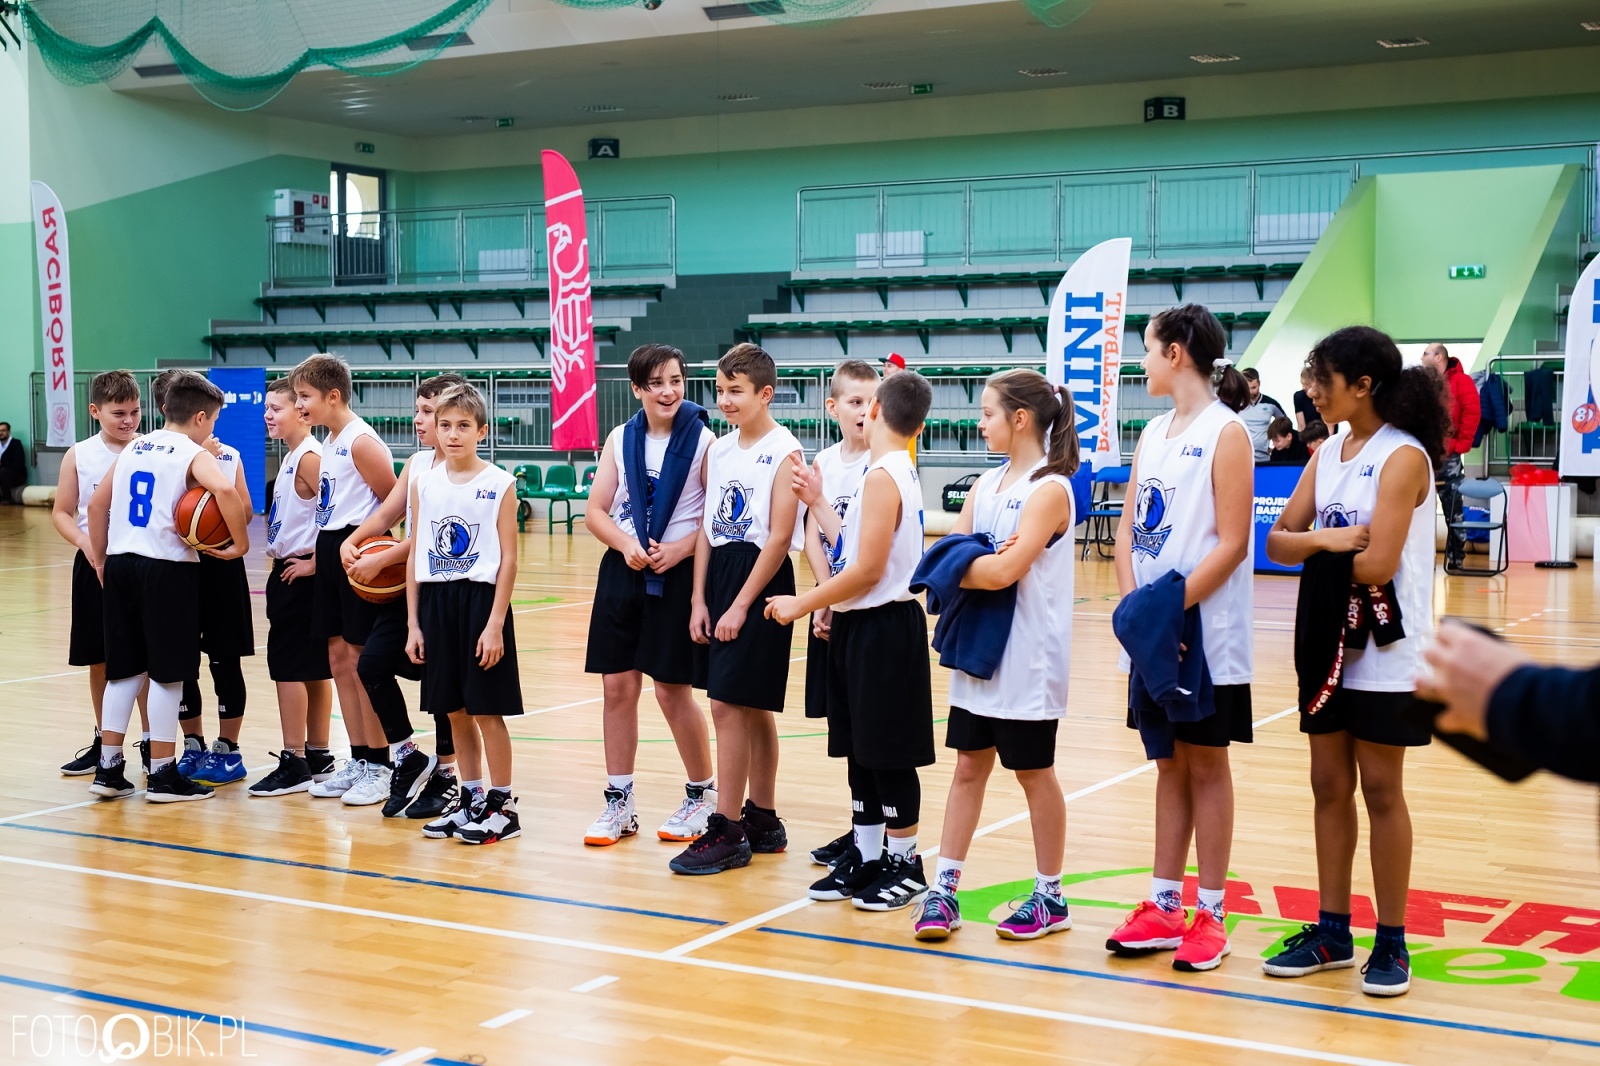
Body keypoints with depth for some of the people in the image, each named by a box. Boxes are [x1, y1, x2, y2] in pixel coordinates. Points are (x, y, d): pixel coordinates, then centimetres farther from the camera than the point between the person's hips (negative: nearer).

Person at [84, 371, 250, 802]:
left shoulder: (133, 448, 15)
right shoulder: (193, 454, -5)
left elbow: (97, 504, 16)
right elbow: (225, 491, -25)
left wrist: (101, 559, 21)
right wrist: (241, 543, -16)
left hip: (120, 565, 6)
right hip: (167, 568, -6)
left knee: (124, 670, 13)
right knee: (168, 672, 1)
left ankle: (108, 770, 14)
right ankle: (162, 775, 5)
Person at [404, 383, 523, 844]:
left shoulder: (499, 485, -6)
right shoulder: (423, 484, 7)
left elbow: (508, 560, -7)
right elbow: (415, 556, 9)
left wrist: (495, 624, -13)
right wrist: (413, 624, 6)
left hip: (480, 599, -4)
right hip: (436, 602, 5)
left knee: (487, 710, -1)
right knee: (455, 711, 10)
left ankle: (502, 806, 9)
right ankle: (473, 800, 22)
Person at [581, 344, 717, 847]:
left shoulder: (702, 440, -5)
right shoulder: (621, 439, 6)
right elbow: (596, 511, 5)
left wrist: (681, 548, -19)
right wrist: (626, 544, -12)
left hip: (678, 574, -4)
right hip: (622, 571, 4)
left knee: (672, 690, 0)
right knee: (617, 686, 4)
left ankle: (703, 795, 19)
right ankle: (619, 803, 15)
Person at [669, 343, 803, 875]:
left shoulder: (784, 452, -11)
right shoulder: (719, 450, 11)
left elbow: (779, 537, -15)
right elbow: (707, 528, 12)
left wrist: (741, 605, -16)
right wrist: (699, 599, 5)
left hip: (760, 581, -7)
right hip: (720, 575, 8)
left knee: (729, 705, -9)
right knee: (752, 708, 13)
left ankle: (727, 832, -2)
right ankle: (763, 821, 22)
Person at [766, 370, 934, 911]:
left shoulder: (882, 477, -18)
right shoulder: (894, 472, 12)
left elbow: (868, 569, -21)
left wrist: (803, 603, -15)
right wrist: (816, 499, 18)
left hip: (882, 628, -10)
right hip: (859, 625, 10)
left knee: (888, 753, 1)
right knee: (859, 750, 14)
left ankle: (904, 863, 12)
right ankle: (865, 857, 23)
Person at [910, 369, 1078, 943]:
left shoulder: (1050, 489, -13)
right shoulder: (986, 485, 10)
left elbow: (1005, 571, -23)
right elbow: (948, 553, 2)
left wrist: (958, 566, -7)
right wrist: (981, 562, -17)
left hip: (1027, 661, -7)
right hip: (977, 650, 7)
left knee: (1034, 773, 5)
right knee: (968, 769, 9)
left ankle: (1050, 896, 19)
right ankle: (943, 890, 12)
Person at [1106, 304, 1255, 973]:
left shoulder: (1225, 431, -9)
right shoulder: (1154, 433, 13)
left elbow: (1233, 542, -14)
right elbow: (1129, 527, 11)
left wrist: (1174, 604, -20)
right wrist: (1132, 601, -5)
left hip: (1205, 634, -7)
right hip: (1151, 633, 7)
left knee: (1207, 767, 2)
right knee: (1169, 767, 12)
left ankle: (1210, 915, 11)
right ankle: (1164, 909, 19)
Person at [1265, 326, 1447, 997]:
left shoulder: (1403, 457, -14)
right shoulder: (1328, 452, 9)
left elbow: (1377, 564, -22)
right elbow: (1278, 541, 3)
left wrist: (1315, 553, -6)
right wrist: (1326, 540, -17)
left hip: (1385, 652, -7)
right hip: (1328, 641, 7)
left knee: (1381, 793, 1)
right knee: (1330, 788, 10)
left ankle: (1391, 943, 12)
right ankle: (1332, 932, 19)